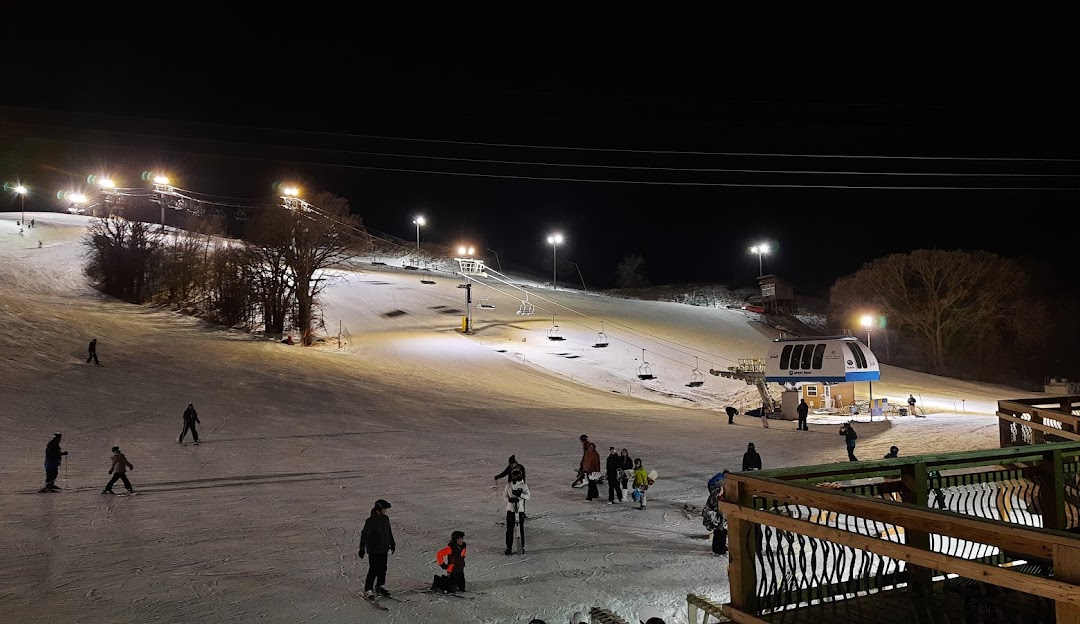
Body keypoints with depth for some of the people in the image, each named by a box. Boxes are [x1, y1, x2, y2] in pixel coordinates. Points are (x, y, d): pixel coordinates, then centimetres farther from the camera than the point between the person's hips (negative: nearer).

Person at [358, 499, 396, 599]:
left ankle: (380, 586, 31)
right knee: (373, 570, -6)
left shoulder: (385, 519, 5)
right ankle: (368, 591, 3)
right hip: (374, 550, -7)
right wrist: (362, 549, -22)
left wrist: (392, 544, 27)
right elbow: (364, 534, -19)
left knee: (383, 568, 14)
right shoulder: (371, 521, -18)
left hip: (384, 549, 7)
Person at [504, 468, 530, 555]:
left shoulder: (523, 485, -3)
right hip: (510, 509, 2)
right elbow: (504, 495, 6)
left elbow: (527, 496, -11)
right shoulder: (509, 485, 5)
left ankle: (522, 547, 15)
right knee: (509, 529, 2)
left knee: (521, 530, 3)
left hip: (520, 510, -2)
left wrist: (519, 494, -27)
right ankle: (509, 547, 11)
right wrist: (510, 499, -12)